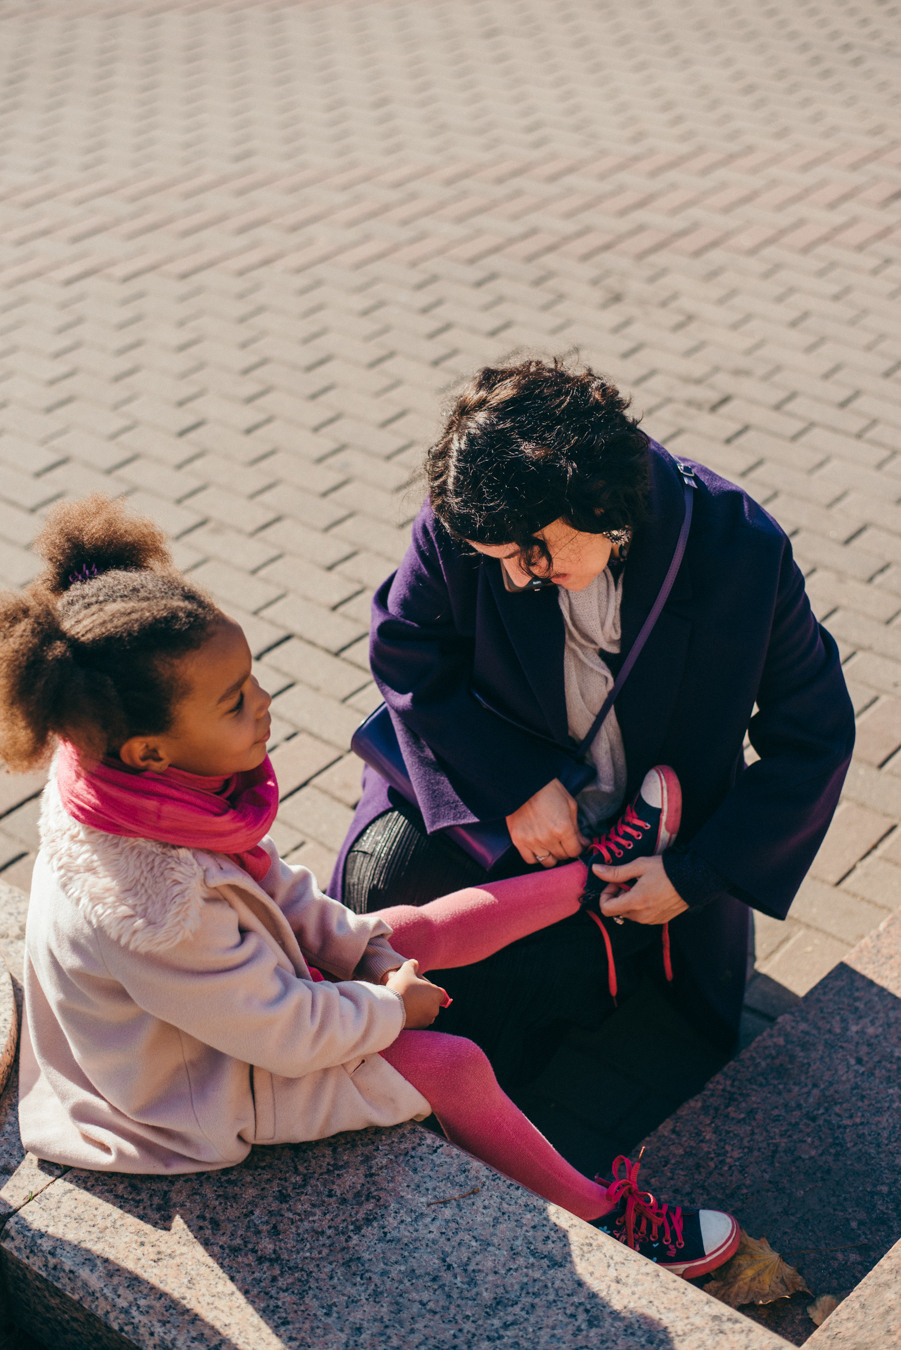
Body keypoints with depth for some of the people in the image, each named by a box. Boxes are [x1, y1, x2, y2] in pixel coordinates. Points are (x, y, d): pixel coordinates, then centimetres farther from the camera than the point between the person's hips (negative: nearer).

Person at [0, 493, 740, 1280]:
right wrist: (390, 1007, -13)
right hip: (217, 1086, -8)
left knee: (423, 929, 10)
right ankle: (603, 1213, 16)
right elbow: (289, 1033, -30)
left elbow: (271, 882, 1)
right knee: (451, 1067, -6)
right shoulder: (149, 908, -43)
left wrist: (371, 953, -1)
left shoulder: (160, 784, -17)